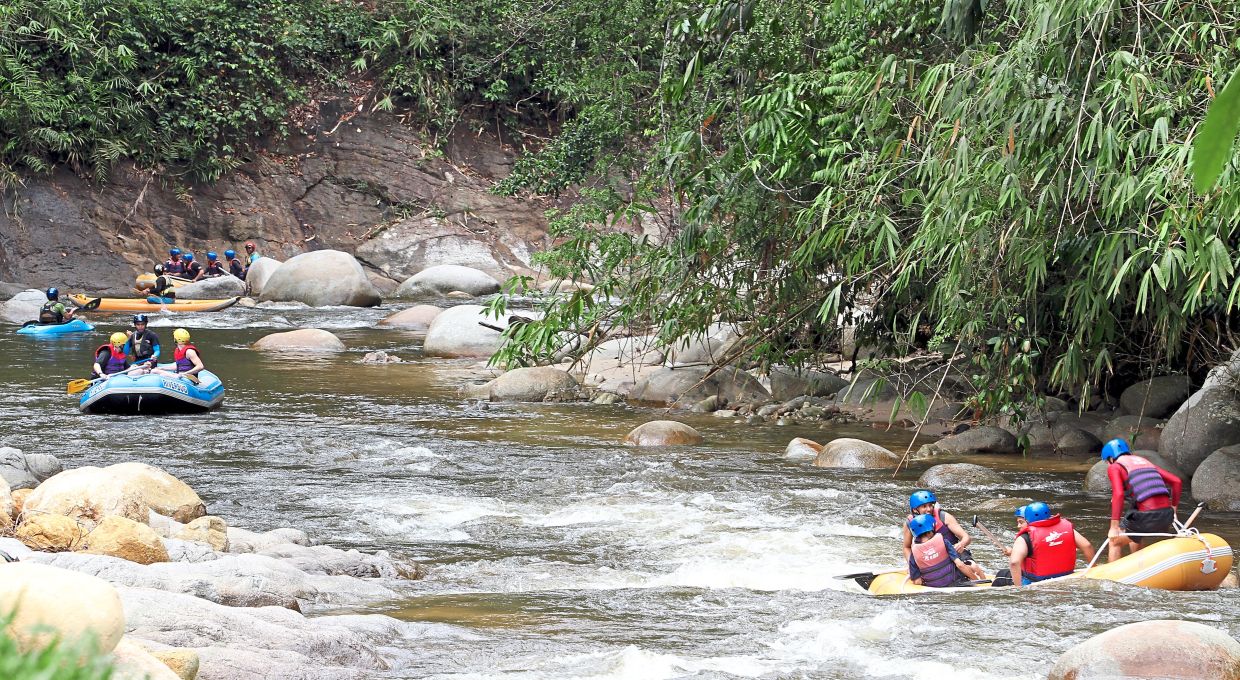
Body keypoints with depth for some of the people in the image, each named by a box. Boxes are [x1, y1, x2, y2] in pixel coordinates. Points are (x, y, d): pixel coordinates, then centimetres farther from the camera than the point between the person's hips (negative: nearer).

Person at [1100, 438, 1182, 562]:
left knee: (1115, 543, 17)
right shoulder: (1145, 462, 25)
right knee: (1136, 547, 30)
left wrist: (1114, 527, -12)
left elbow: (1118, 495, -11)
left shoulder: (1114, 467, 6)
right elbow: (1176, 482, 21)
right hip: (1166, 514, 6)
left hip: (1145, 516, -6)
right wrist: (1173, 509, 26)